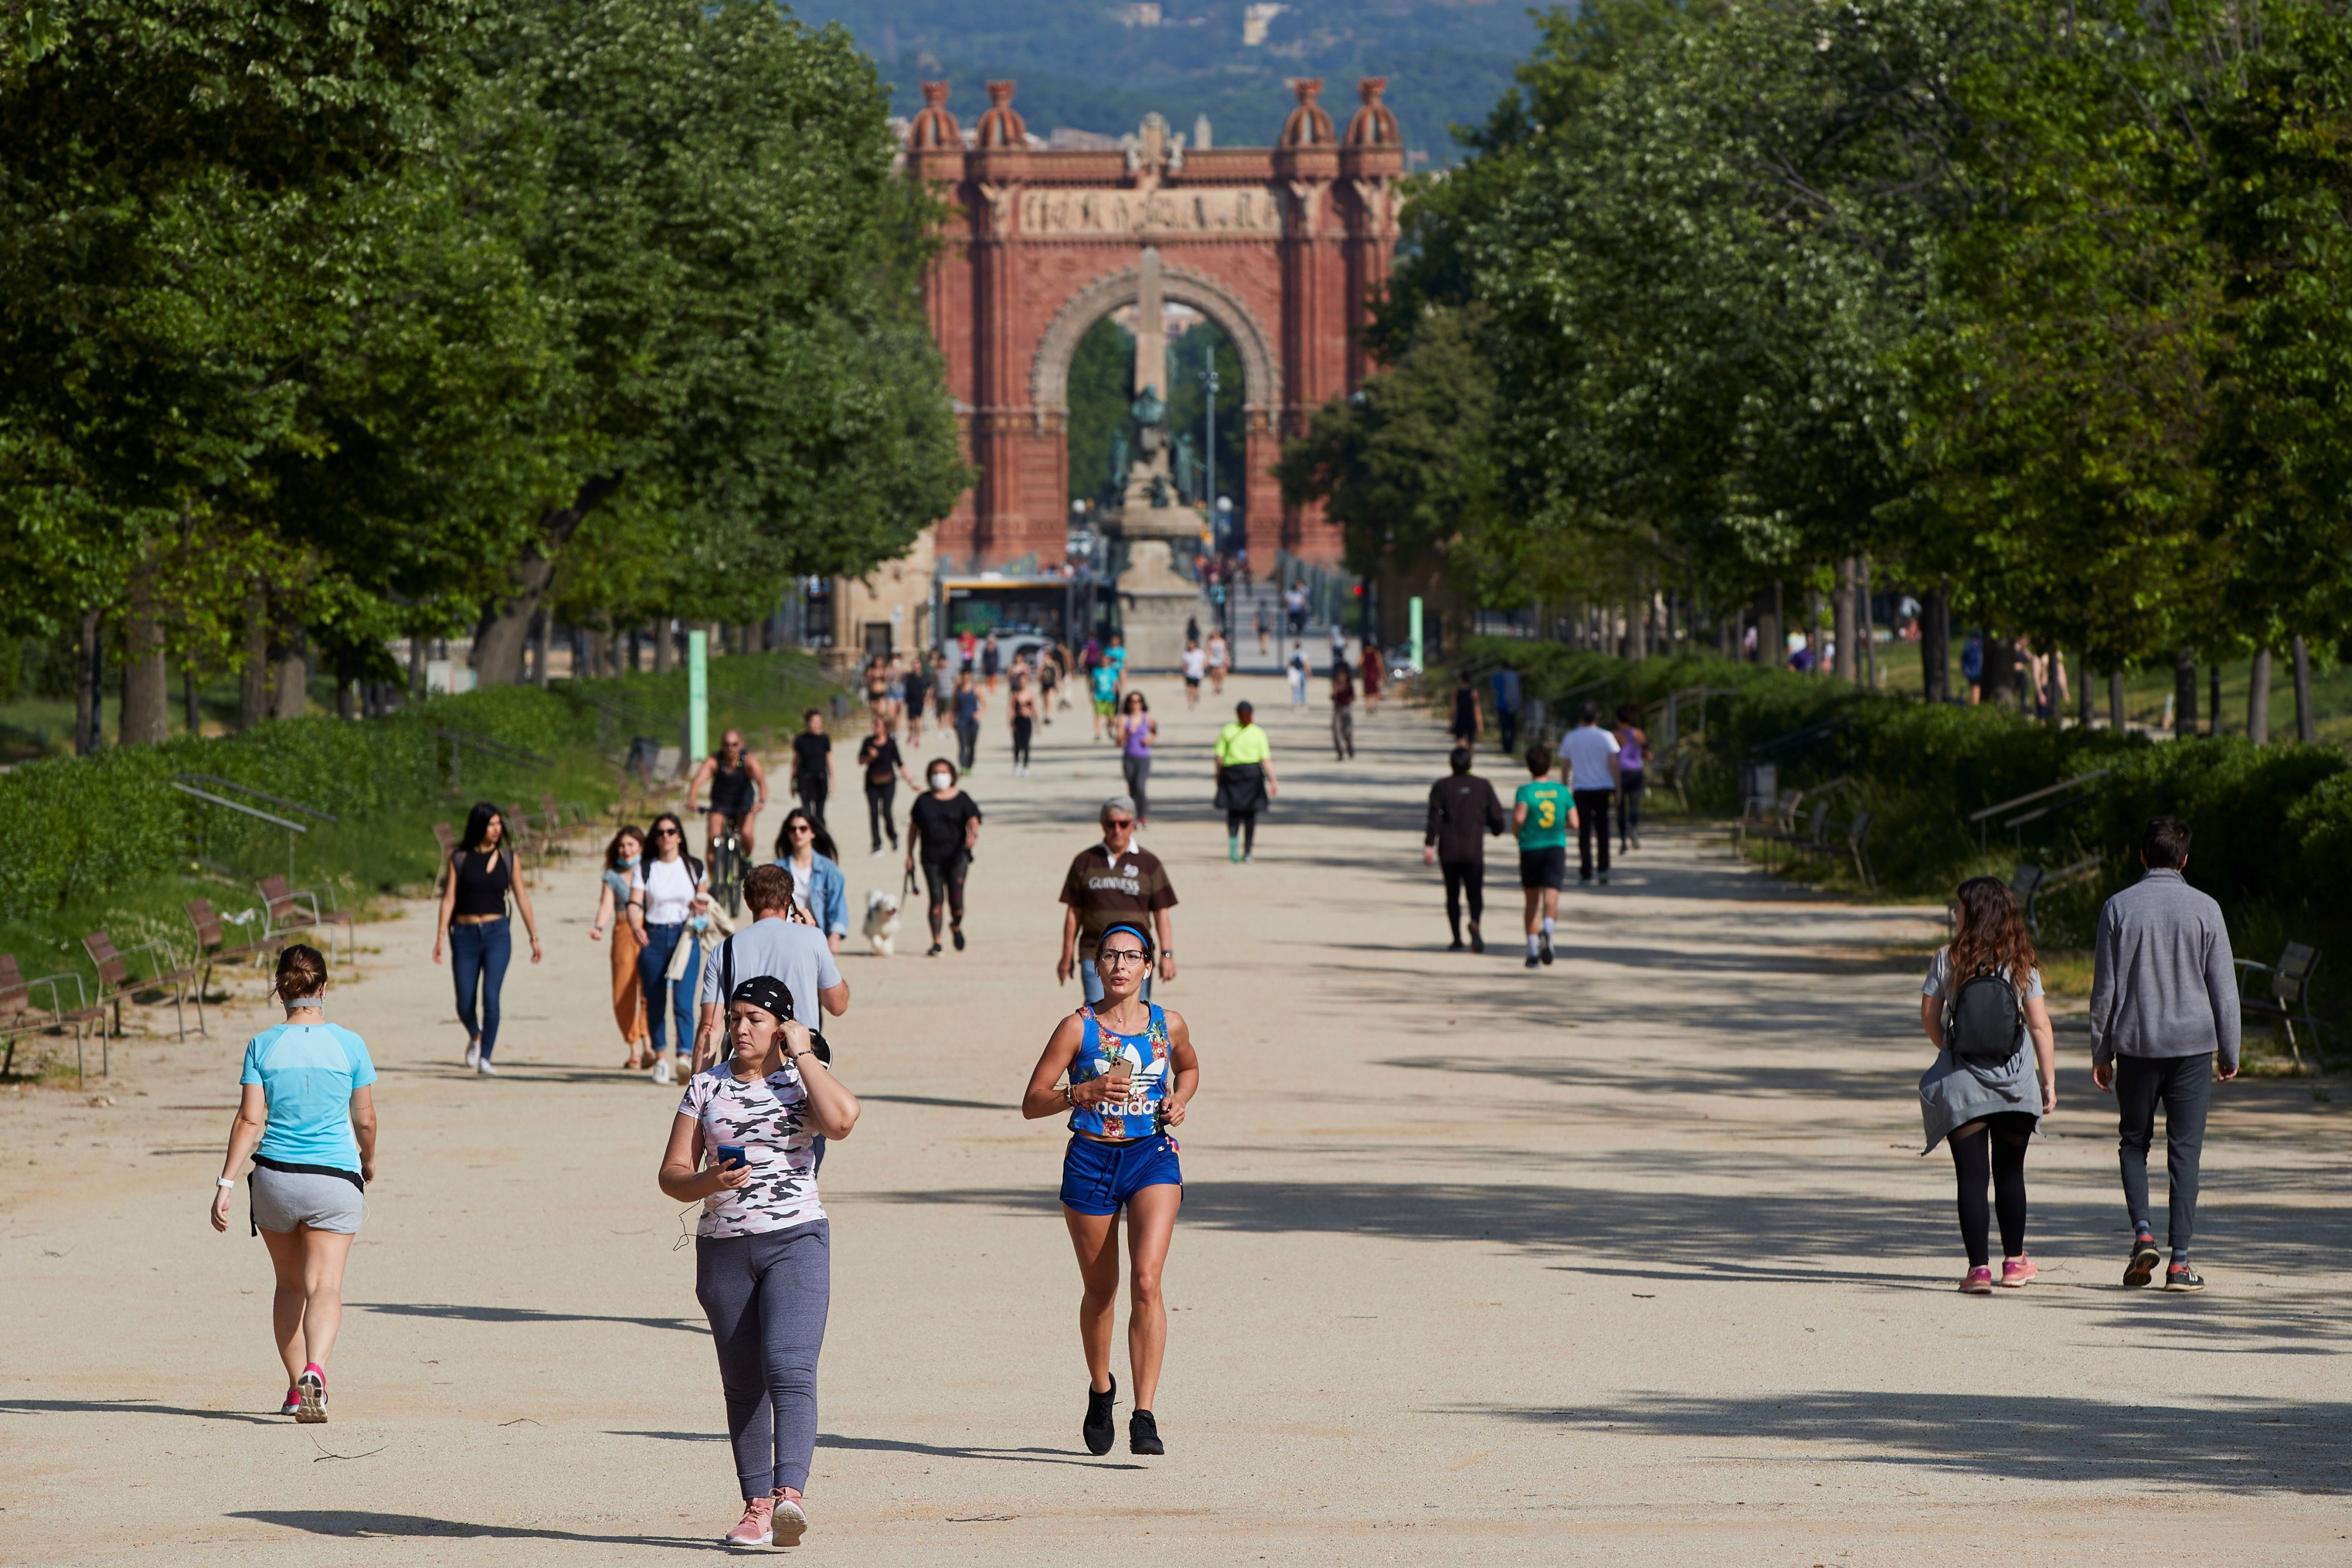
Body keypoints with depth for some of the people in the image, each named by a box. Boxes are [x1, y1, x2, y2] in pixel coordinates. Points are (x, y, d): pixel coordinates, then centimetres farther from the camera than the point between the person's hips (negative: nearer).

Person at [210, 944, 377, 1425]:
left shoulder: (262, 1046, -2)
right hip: (335, 1179, -1)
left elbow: (249, 1121, -7)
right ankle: (314, 1371, -30)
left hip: (274, 1179, 1)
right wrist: (368, 1161, 24)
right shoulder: (349, 1045, -3)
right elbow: (365, 1120, 5)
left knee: (289, 1284, 18)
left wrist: (226, 1184, -5)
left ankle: (296, 1387, 22)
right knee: (324, 1285, -6)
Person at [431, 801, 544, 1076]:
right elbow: (449, 898, 0)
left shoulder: (509, 858, 5)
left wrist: (534, 939, 8)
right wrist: (440, 937, -9)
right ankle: (475, 1037, 35)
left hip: (497, 934, 0)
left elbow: (522, 898, 9)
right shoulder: (459, 858, 2)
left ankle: (485, 1059, -9)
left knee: (491, 997, -16)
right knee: (465, 1004, 3)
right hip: (466, 935, 0)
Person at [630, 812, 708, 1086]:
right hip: (653, 939, 1)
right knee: (655, 1002, 3)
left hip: (685, 937, -1)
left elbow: (701, 898, 21)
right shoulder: (643, 870, 5)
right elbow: (635, 903, -5)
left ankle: (684, 1058, -20)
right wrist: (636, 927, -25)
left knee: (683, 1001, -13)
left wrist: (701, 908, -3)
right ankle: (660, 1058, 15)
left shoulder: (694, 867, 9)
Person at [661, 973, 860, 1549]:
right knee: (742, 1385, 6)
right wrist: (710, 1181, -15)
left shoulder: (803, 1082, 3)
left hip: (796, 1241, -4)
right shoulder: (706, 1087, 10)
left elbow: (842, 1119, -20)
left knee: (789, 1369, -19)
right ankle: (756, 1506, 12)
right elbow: (672, 1175, 8)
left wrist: (802, 1054, -9)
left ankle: (789, 1494, -30)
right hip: (723, 1249, 4)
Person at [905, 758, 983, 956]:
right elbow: (914, 827, 14)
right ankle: (936, 943, -1)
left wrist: (973, 834, -28)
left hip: (957, 856, -1)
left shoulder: (961, 799, 6)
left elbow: (973, 820, -5)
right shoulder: (924, 800, 10)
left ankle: (956, 925, 29)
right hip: (931, 856, 1)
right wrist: (910, 855, 11)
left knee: (956, 900, -5)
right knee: (936, 898, -7)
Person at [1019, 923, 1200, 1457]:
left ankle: (1144, 1416, -17)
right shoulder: (1077, 1028, -4)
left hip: (1153, 1155, 0)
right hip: (1091, 1158, 0)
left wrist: (1179, 1099, 4)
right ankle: (1100, 1391, 39)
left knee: (1147, 1280, -17)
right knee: (1100, 1290, 11)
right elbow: (1032, 1102, -5)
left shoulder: (1168, 1025, 4)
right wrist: (1086, 1091, -22)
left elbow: (1189, 1068, 26)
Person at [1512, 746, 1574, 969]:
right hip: (1556, 849, 0)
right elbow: (1574, 823, 2)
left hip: (1530, 849, 0)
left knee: (1533, 902, 13)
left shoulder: (1525, 791, -6)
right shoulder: (1562, 792, 3)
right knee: (1551, 898, -12)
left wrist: (1516, 830, -2)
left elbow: (1519, 817, -23)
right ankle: (1547, 929, -43)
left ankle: (1533, 952, 15)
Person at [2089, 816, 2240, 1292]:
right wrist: (2229, 1052, 10)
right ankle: (2180, 1260, -2)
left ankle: (2143, 1231, -6)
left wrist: (2100, 1052, 9)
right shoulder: (2205, 909, -2)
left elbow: (2105, 987, 1)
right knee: (2184, 1151, 2)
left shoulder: (2118, 908, -1)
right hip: (2192, 1044, -1)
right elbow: (2224, 988, 0)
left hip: (2135, 1045, 1)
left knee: (2134, 1143, 15)